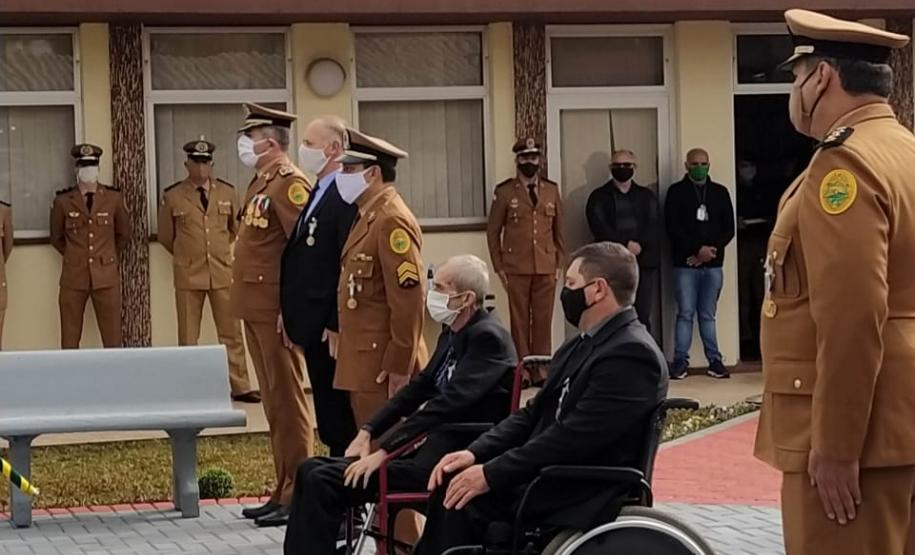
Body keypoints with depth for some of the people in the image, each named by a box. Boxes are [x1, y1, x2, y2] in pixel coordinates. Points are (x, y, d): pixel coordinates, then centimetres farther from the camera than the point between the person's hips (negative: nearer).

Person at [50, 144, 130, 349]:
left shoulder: (114, 198, 5)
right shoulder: (63, 201, 2)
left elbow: (123, 234, 17)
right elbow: (56, 238, 15)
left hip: (106, 276, 0)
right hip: (74, 276, 0)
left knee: (112, 337, -1)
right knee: (70, 339, 1)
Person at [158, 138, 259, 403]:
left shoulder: (227, 192, 5)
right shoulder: (173, 196, -1)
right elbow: (165, 235, 11)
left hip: (223, 272, 2)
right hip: (188, 274, -2)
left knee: (231, 332, 4)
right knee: (188, 336, 3)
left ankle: (239, 386, 10)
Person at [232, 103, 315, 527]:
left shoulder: (288, 182, -13)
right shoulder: (261, 182, 16)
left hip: (276, 310, -10)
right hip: (255, 308, 10)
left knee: (287, 403, -5)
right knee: (273, 402, 13)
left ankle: (295, 497, 0)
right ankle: (282, 491, 20)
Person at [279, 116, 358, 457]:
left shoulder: (345, 195, -16)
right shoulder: (317, 193, 16)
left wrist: (338, 325, -21)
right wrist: (288, 311, 16)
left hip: (330, 327, -10)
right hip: (312, 325, 10)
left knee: (339, 416, -3)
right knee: (327, 414, 14)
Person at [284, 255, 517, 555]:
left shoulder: (488, 337, -15)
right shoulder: (453, 332, 13)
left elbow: (447, 404, -23)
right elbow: (421, 386, 20)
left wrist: (383, 452, -23)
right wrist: (367, 432, 8)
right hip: (430, 446, 10)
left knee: (323, 481, -17)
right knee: (311, 471, 2)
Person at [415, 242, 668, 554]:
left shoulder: (631, 354, -17)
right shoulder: (584, 345, 15)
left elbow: (574, 438, -23)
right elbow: (534, 414, 15)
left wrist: (492, 474, -20)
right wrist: (475, 454, 0)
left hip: (583, 497, -9)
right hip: (550, 477, 9)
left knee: (459, 503, -18)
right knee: (450, 487, -6)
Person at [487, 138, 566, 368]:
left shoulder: (552, 191, 10)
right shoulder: (504, 192, 2)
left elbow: (559, 229, 14)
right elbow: (493, 231, 4)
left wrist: (559, 263, 9)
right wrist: (499, 267, 0)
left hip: (546, 268, 2)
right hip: (517, 269, -2)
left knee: (543, 321, 1)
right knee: (520, 321, 0)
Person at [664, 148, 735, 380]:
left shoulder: (720, 193, 11)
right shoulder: (676, 192, 4)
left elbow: (729, 229, 8)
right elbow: (673, 228, -4)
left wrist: (713, 250, -8)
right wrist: (698, 249, -13)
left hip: (713, 264, 2)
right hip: (685, 264, -2)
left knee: (708, 315, 6)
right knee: (685, 314, -3)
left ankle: (715, 361, 8)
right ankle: (680, 362, 1)